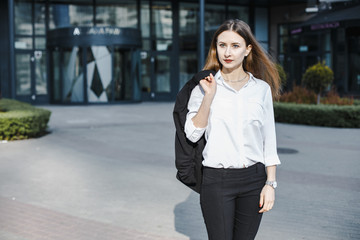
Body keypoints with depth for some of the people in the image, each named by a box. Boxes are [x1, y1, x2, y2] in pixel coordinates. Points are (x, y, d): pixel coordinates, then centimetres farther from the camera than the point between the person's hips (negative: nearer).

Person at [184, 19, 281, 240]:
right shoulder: (204, 86, 0)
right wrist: (209, 96, -15)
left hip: (254, 179, 2)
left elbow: (269, 141, 6)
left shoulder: (262, 89, 4)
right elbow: (193, 134, -8)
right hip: (217, 180, -2)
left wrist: (271, 183, 0)